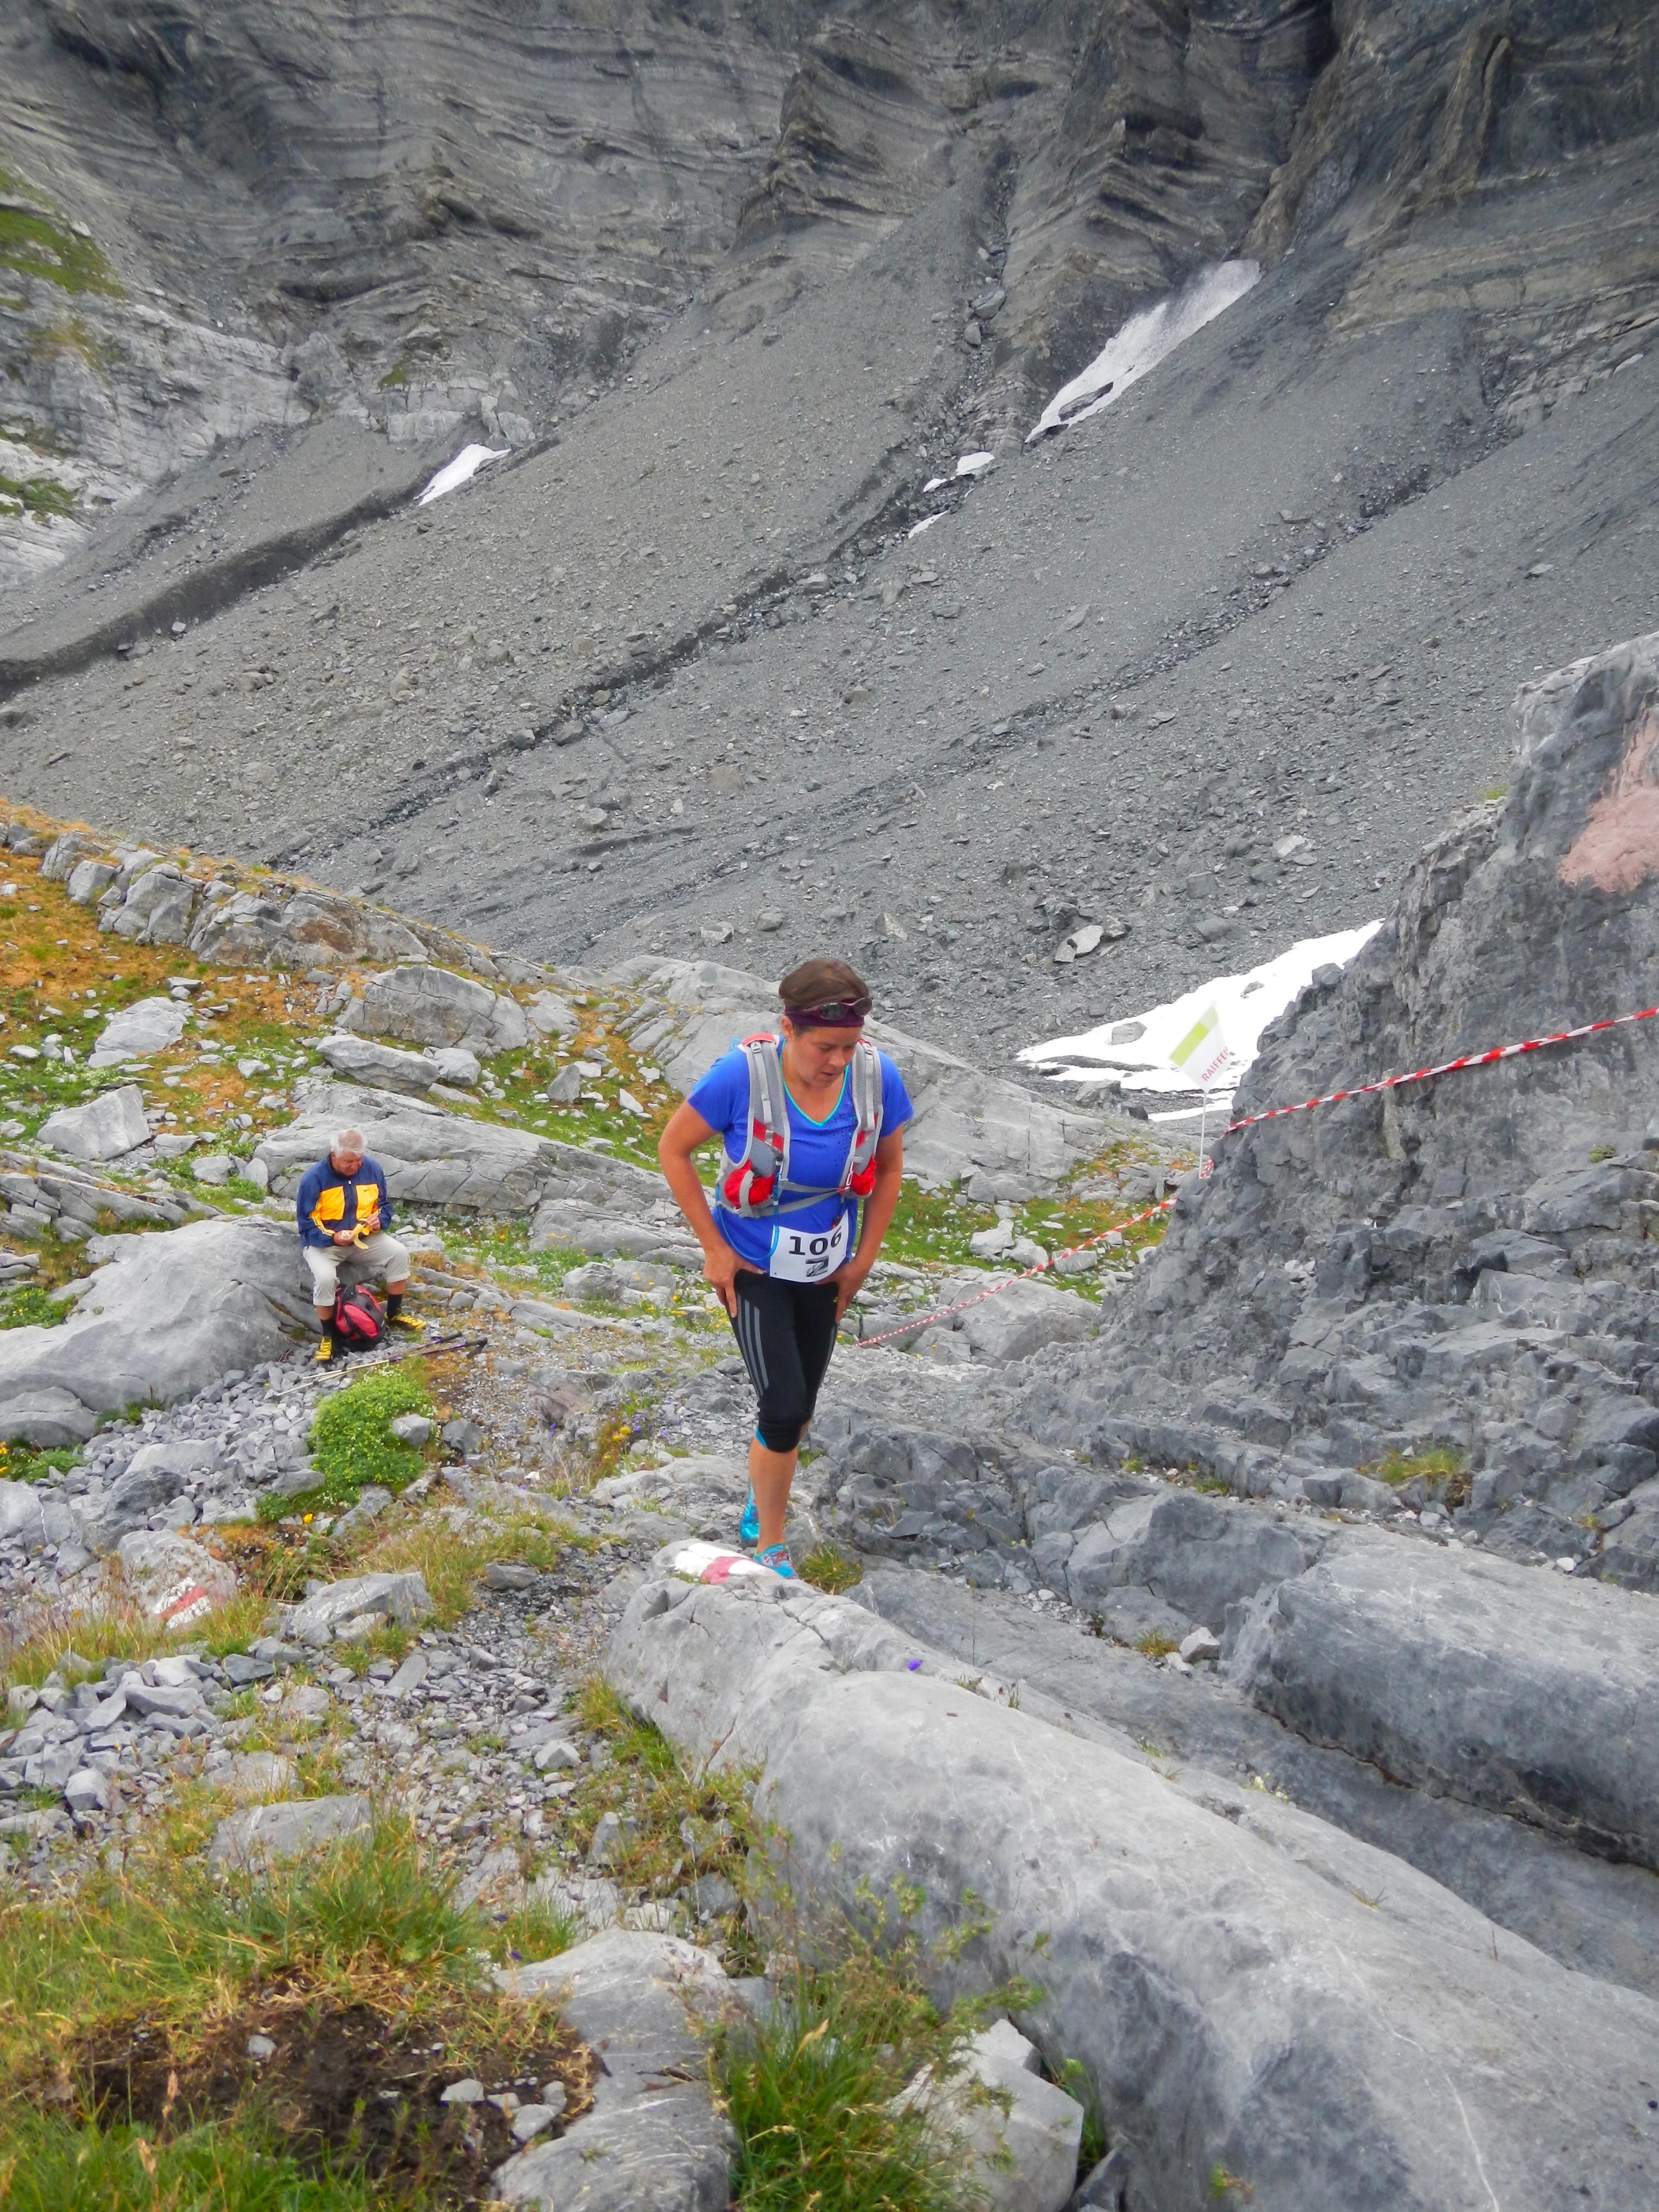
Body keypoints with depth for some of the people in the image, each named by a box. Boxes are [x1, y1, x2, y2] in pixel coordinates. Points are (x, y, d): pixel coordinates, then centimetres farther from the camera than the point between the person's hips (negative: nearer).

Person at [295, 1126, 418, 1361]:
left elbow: (384, 1205, 8)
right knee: (324, 1277, -32)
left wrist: (380, 1220, -15)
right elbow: (306, 1224, -15)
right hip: (324, 1241, -4)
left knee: (399, 1253, -16)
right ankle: (327, 1335, -9)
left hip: (364, 1236, 4)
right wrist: (333, 1238, -30)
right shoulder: (314, 1178, -18)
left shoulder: (372, 1169, -5)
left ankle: (394, 1313, 6)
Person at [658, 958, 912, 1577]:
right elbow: (673, 1150, -13)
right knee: (784, 1409, -12)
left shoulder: (877, 1077, -18)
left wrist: (863, 1258, 1)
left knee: (798, 1411, 18)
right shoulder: (743, 1073, -28)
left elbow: (889, 1167, 1)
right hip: (751, 1268, -4)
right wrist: (713, 1247, -12)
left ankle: (761, 1503, 46)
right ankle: (771, 1551, 9)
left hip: (824, 1270, 4)